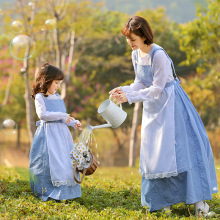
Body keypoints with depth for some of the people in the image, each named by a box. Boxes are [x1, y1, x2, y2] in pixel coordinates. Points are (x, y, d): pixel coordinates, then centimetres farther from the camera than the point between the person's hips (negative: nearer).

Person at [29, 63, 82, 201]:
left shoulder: (58, 98, 18)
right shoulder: (39, 97, -3)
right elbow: (42, 114, -17)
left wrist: (74, 123, 6)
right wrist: (61, 116, -17)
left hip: (62, 133, 7)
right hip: (48, 134, -7)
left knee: (66, 162, 0)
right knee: (50, 162, -12)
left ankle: (64, 192, 3)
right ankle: (48, 193, -7)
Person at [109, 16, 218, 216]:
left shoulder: (158, 55, -23)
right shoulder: (136, 55, 2)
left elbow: (157, 88, -21)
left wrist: (129, 97, -22)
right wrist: (123, 90, -6)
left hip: (169, 103, -8)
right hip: (152, 107, 8)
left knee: (179, 148, -8)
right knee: (154, 152, 7)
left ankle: (199, 200, -1)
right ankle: (163, 200, 15)